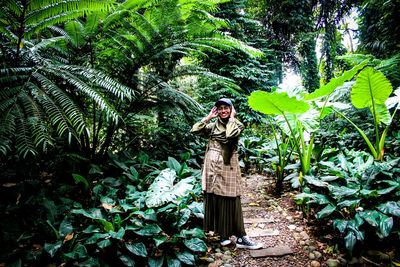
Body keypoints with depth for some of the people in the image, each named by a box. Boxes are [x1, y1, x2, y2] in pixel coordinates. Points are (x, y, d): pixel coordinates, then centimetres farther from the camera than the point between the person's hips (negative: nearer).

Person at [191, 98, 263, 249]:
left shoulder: (237, 125, 5)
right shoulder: (212, 126, 12)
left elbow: (231, 134, -19)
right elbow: (194, 130, 1)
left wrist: (232, 117, -6)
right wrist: (208, 117, 4)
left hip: (229, 166, -2)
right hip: (212, 165, 3)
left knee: (231, 200, -3)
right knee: (214, 199, 4)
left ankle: (241, 238, 7)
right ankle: (224, 235, 18)